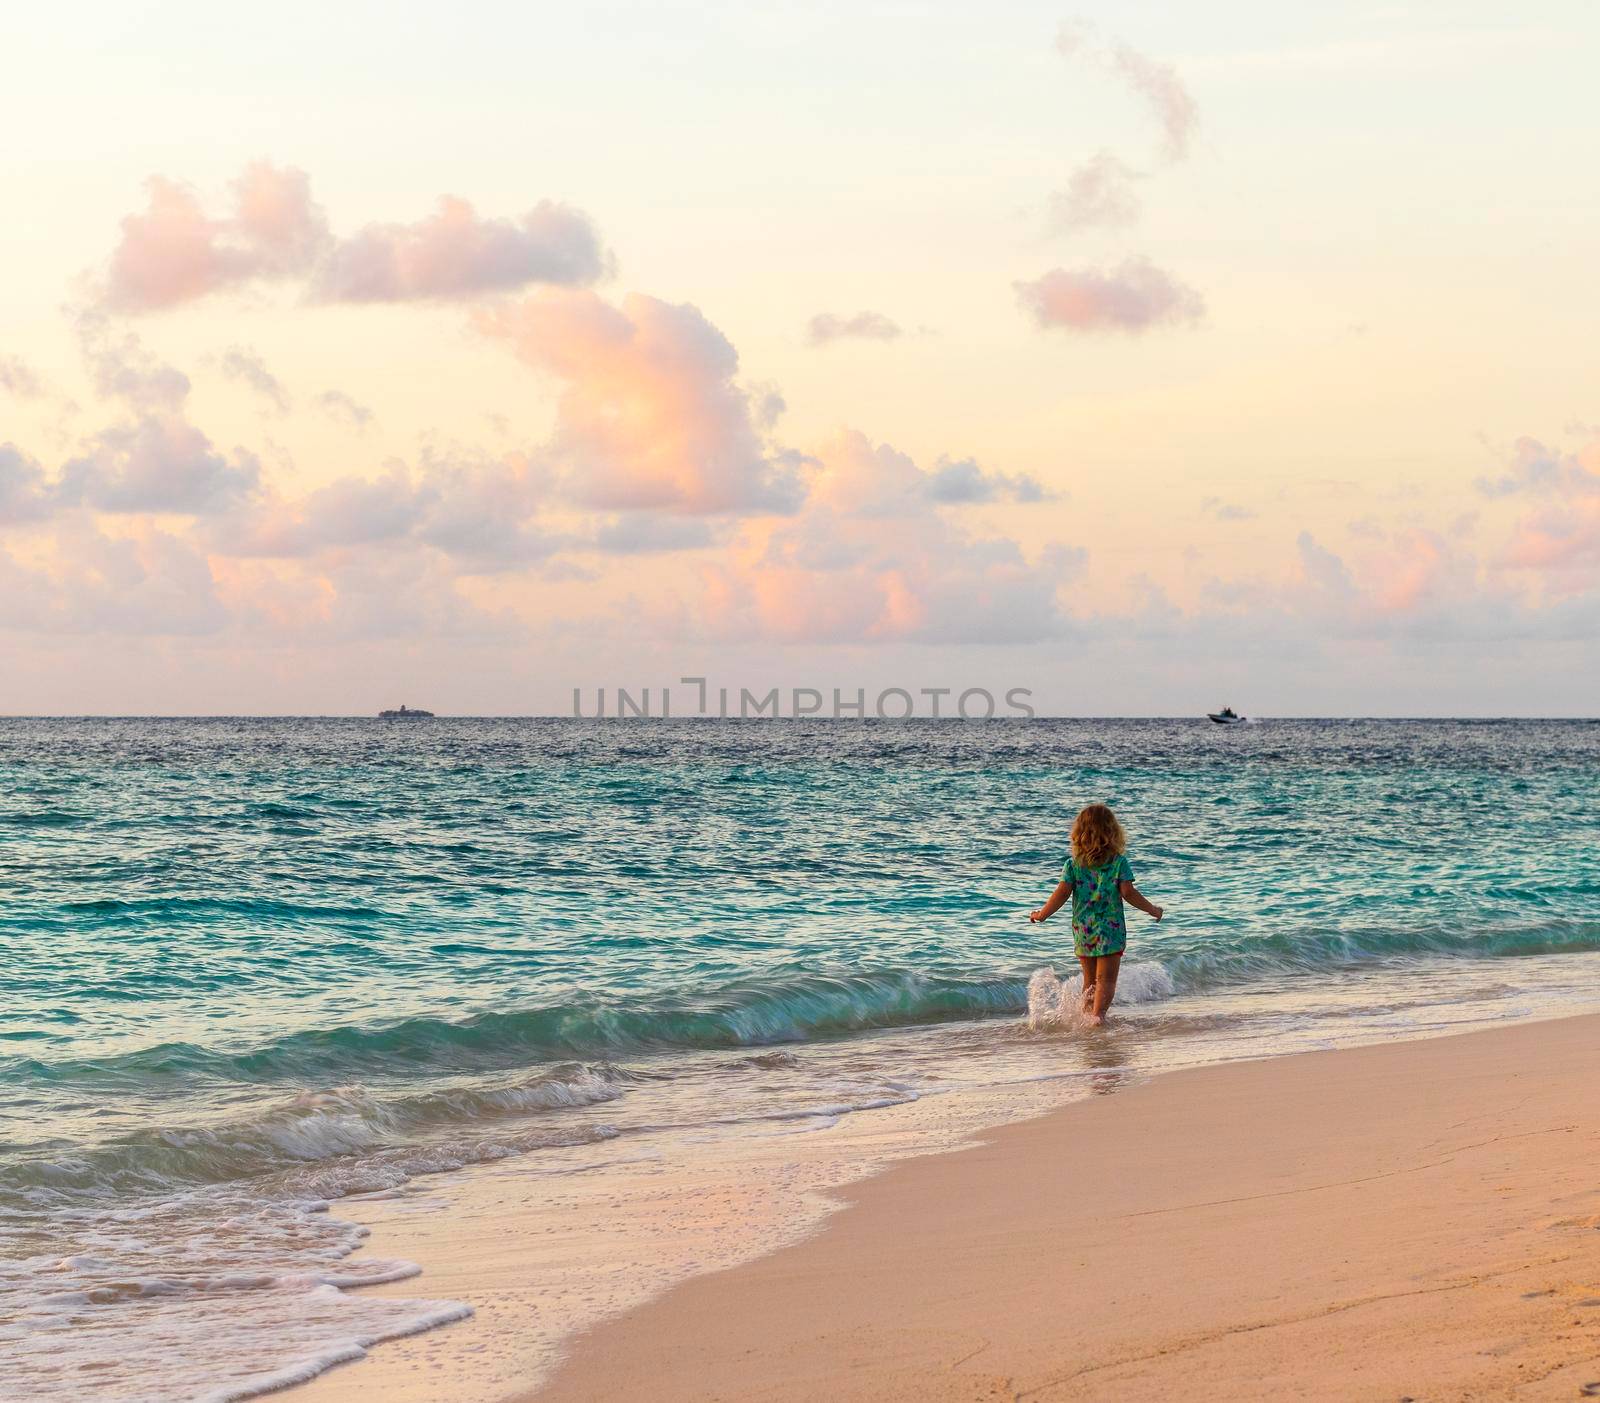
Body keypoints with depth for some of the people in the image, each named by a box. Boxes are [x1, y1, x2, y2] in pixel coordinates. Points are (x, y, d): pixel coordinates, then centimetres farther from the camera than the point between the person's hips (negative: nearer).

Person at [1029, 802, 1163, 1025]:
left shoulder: (1073, 863, 0)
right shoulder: (1119, 862, -6)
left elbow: (1062, 893, -5)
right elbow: (1128, 893, -12)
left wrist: (1041, 915, 8)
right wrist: (1152, 909, 2)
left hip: (1082, 931, 3)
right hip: (1110, 931, -3)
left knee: (1089, 980, 18)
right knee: (1106, 980, -4)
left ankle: (1086, 1016, 22)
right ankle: (1097, 1016, -21)